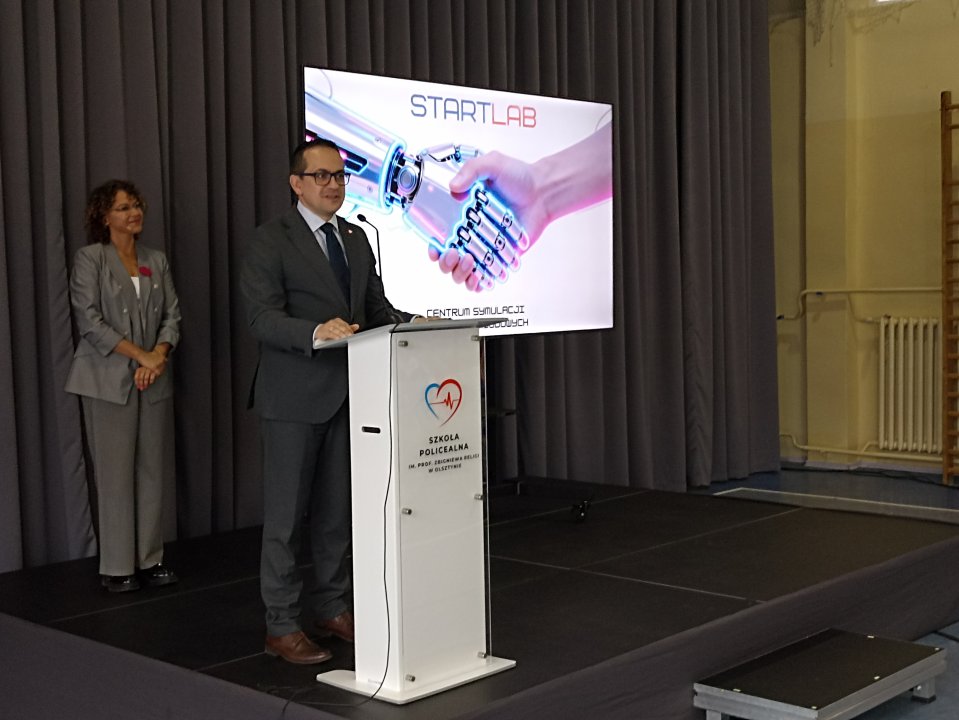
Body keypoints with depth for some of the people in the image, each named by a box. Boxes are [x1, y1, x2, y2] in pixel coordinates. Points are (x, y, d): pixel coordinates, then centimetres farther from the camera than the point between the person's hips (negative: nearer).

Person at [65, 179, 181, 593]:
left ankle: (150, 559, 12)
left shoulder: (156, 261, 15)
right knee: (115, 474, -3)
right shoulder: (89, 260, 0)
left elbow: (172, 315, 10)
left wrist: (159, 355, -8)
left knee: (153, 470, 4)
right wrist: (140, 355, -13)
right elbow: (90, 321, -9)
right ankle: (116, 567, 4)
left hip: (154, 380, 5)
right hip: (109, 379, -4)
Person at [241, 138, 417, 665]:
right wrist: (315, 332, -33)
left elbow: (376, 308, 15)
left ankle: (332, 610, 27)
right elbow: (261, 317, -16)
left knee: (337, 509, 14)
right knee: (286, 513, 1)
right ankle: (281, 626, 11)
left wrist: (413, 324, -5)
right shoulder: (271, 241, -7)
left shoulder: (356, 238, 15)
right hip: (295, 398, -6)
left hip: (347, 393, 6)